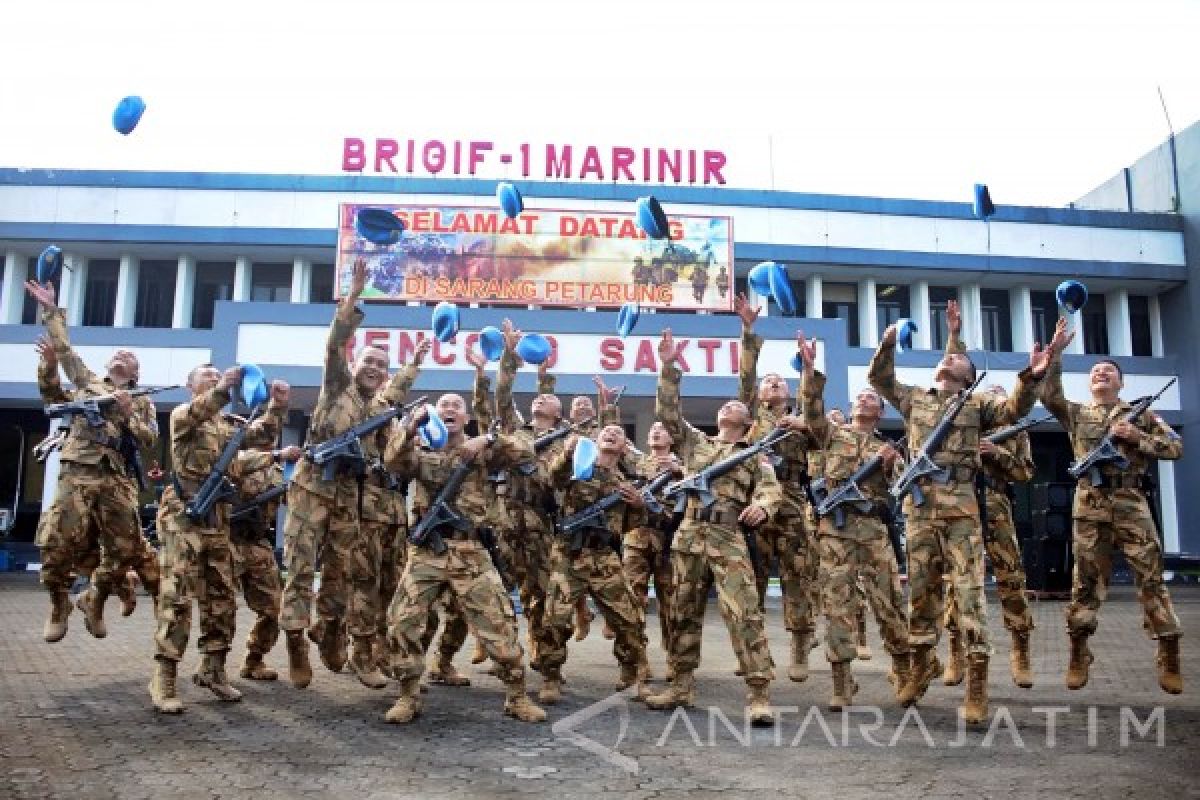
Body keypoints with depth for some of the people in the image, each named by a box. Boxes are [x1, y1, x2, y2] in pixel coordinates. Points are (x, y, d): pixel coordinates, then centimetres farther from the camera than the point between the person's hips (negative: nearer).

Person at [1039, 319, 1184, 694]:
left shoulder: (1141, 414, 13)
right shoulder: (1076, 413, 12)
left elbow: (1176, 447, 8)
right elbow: (1049, 395, -6)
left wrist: (1138, 437, -8)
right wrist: (1055, 352, -12)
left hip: (1131, 502, 0)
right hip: (1090, 505, 0)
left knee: (1151, 577, -1)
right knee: (1086, 580, 3)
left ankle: (1169, 657, 7)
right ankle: (1078, 655, 12)